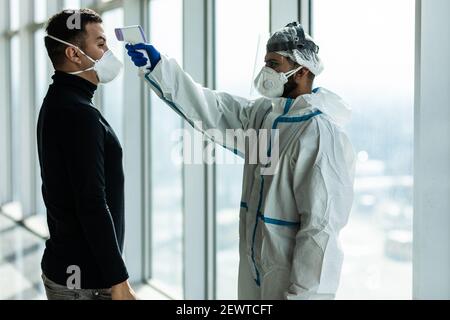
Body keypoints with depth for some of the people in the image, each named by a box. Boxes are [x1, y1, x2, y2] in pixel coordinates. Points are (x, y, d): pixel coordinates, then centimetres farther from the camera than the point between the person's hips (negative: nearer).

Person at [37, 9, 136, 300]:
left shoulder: (56, 104, 12)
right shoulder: (79, 114, -19)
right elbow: (92, 206, -24)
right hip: (83, 279, -9)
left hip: (62, 265, 9)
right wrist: (119, 281, -21)